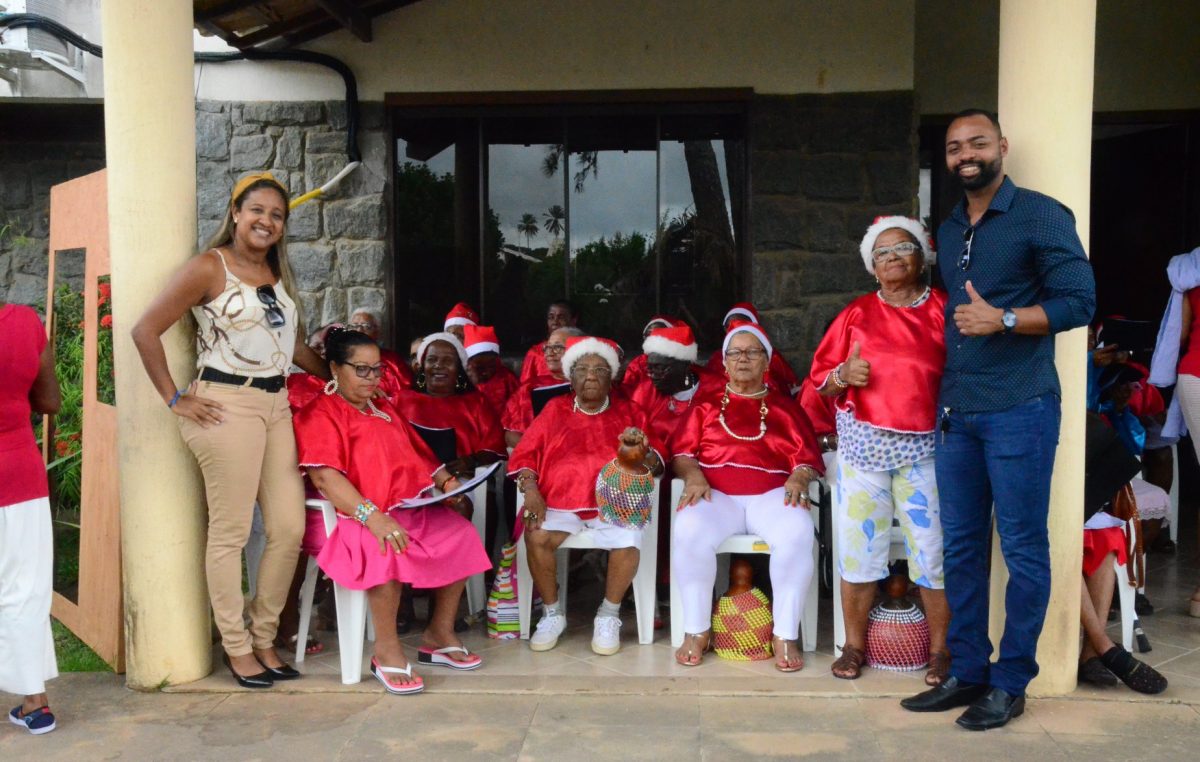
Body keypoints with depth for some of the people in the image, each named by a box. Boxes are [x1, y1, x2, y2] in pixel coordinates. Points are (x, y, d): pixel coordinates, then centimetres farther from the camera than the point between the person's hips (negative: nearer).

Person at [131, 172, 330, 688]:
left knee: (290, 528, 5)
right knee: (230, 532, 0)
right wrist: (175, 399, -8)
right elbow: (146, 331, -8)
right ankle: (236, 647, 15)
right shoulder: (209, 267, -5)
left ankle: (264, 638, 21)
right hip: (227, 406, -7)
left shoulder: (278, 272, 16)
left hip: (278, 405, 7)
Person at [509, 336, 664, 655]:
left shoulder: (629, 412, 15)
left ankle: (609, 616, -6)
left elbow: (656, 464, 10)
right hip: (559, 500, 1)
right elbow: (524, 457, 10)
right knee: (537, 537, -29)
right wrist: (531, 490, -8)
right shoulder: (555, 410, 16)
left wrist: (642, 448, -13)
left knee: (628, 541, -31)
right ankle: (552, 613, -5)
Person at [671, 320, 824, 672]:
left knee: (797, 532, -34)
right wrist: (693, 475, -10)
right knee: (689, 530, -34)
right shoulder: (706, 403, 20)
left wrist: (798, 477, -12)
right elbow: (682, 452, 11)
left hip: (771, 494, 0)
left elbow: (808, 457, 11)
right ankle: (697, 630, -19)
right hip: (715, 493, 0)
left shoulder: (784, 405, 20)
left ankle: (785, 635, -23)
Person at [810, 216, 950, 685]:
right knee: (860, 545, 3)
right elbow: (820, 377, 10)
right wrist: (844, 375, -10)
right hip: (863, 445, 1)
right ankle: (854, 645, 15)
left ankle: (940, 650, 13)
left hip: (924, 447, -1)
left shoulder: (943, 310, 5)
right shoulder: (857, 313, 9)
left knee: (933, 547, -1)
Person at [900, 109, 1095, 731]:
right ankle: (967, 672, 20)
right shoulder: (948, 230, 16)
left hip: (1018, 410, -6)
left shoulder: (1041, 216, -4)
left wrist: (1002, 320, -18)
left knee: (1022, 548, 1)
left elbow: (1080, 301, -8)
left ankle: (1011, 681, 12)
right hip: (955, 411, 7)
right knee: (960, 546, 9)